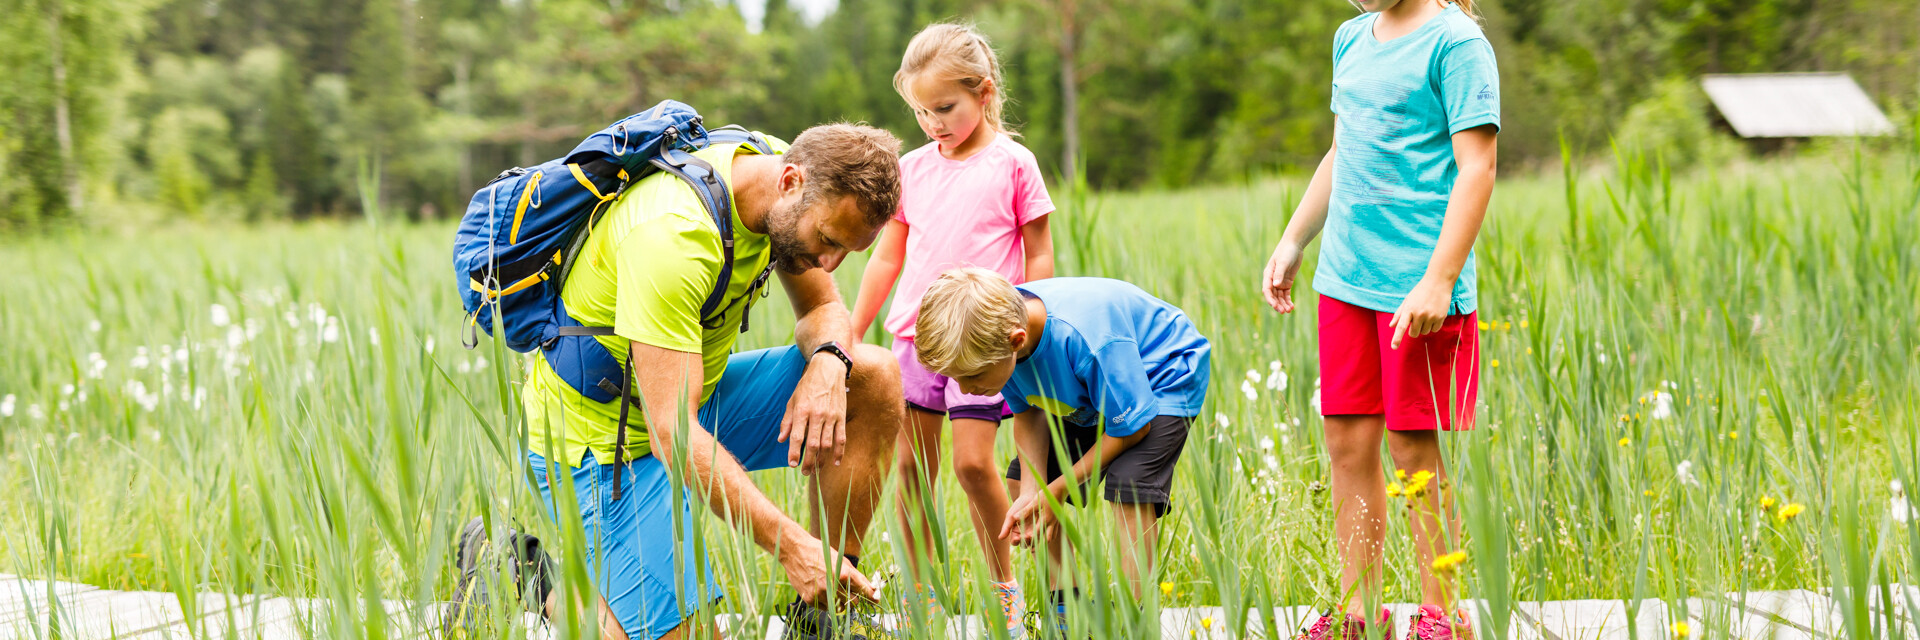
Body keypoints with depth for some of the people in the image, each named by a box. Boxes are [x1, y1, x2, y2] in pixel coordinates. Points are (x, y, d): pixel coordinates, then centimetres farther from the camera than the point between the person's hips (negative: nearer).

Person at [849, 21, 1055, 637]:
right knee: (911, 465, 2)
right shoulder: (911, 169, 10)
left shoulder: (1013, 164, -1)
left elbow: (1039, 256, 3)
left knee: (973, 462, -11)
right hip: (915, 333, 4)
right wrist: (849, 336, 15)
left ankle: (1005, 586, 6)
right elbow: (886, 259, 16)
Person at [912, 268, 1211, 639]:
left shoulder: (1082, 337, -43)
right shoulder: (994, 327, -22)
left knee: (1129, 484, -28)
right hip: (1090, 390, 8)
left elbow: (1131, 425, -30)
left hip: (1165, 379, -8)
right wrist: (1032, 493, -21)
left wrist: (1057, 490, -23)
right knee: (1026, 478, 5)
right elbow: (1028, 411, -6)